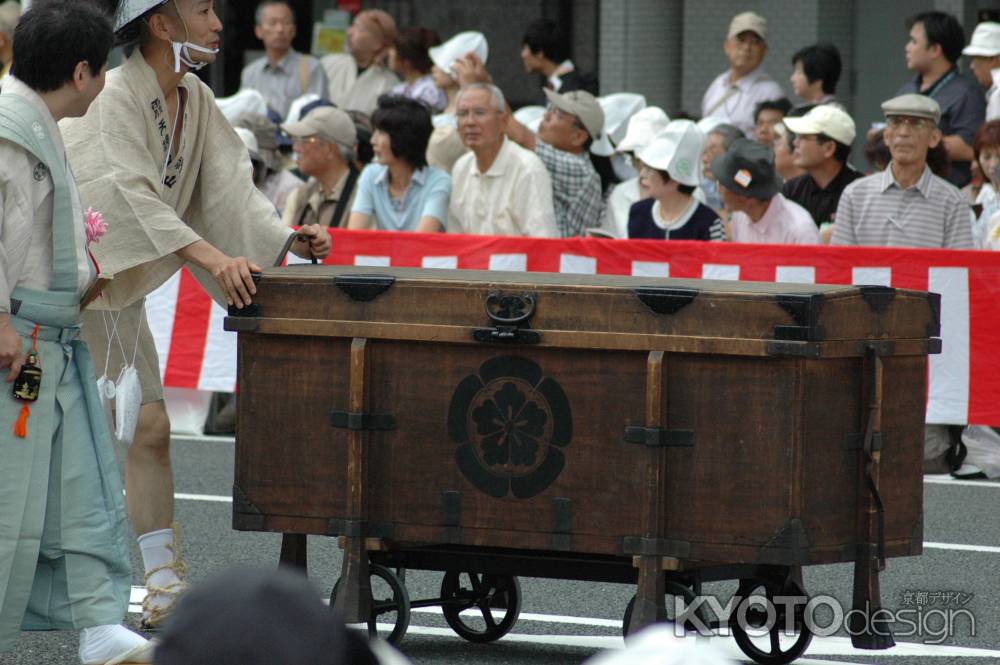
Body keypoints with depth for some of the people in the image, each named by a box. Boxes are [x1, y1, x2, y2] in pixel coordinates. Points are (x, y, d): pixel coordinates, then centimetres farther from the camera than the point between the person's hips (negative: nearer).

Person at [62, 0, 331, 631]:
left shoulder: (195, 100, 4)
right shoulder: (115, 98, -21)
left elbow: (229, 186, 0)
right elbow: (135, 195, -32)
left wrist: (287, 239, -16)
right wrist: (210, 256, -42)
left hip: (117, 290, 8)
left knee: (150, 427, 5)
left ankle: (166, 582, 8)